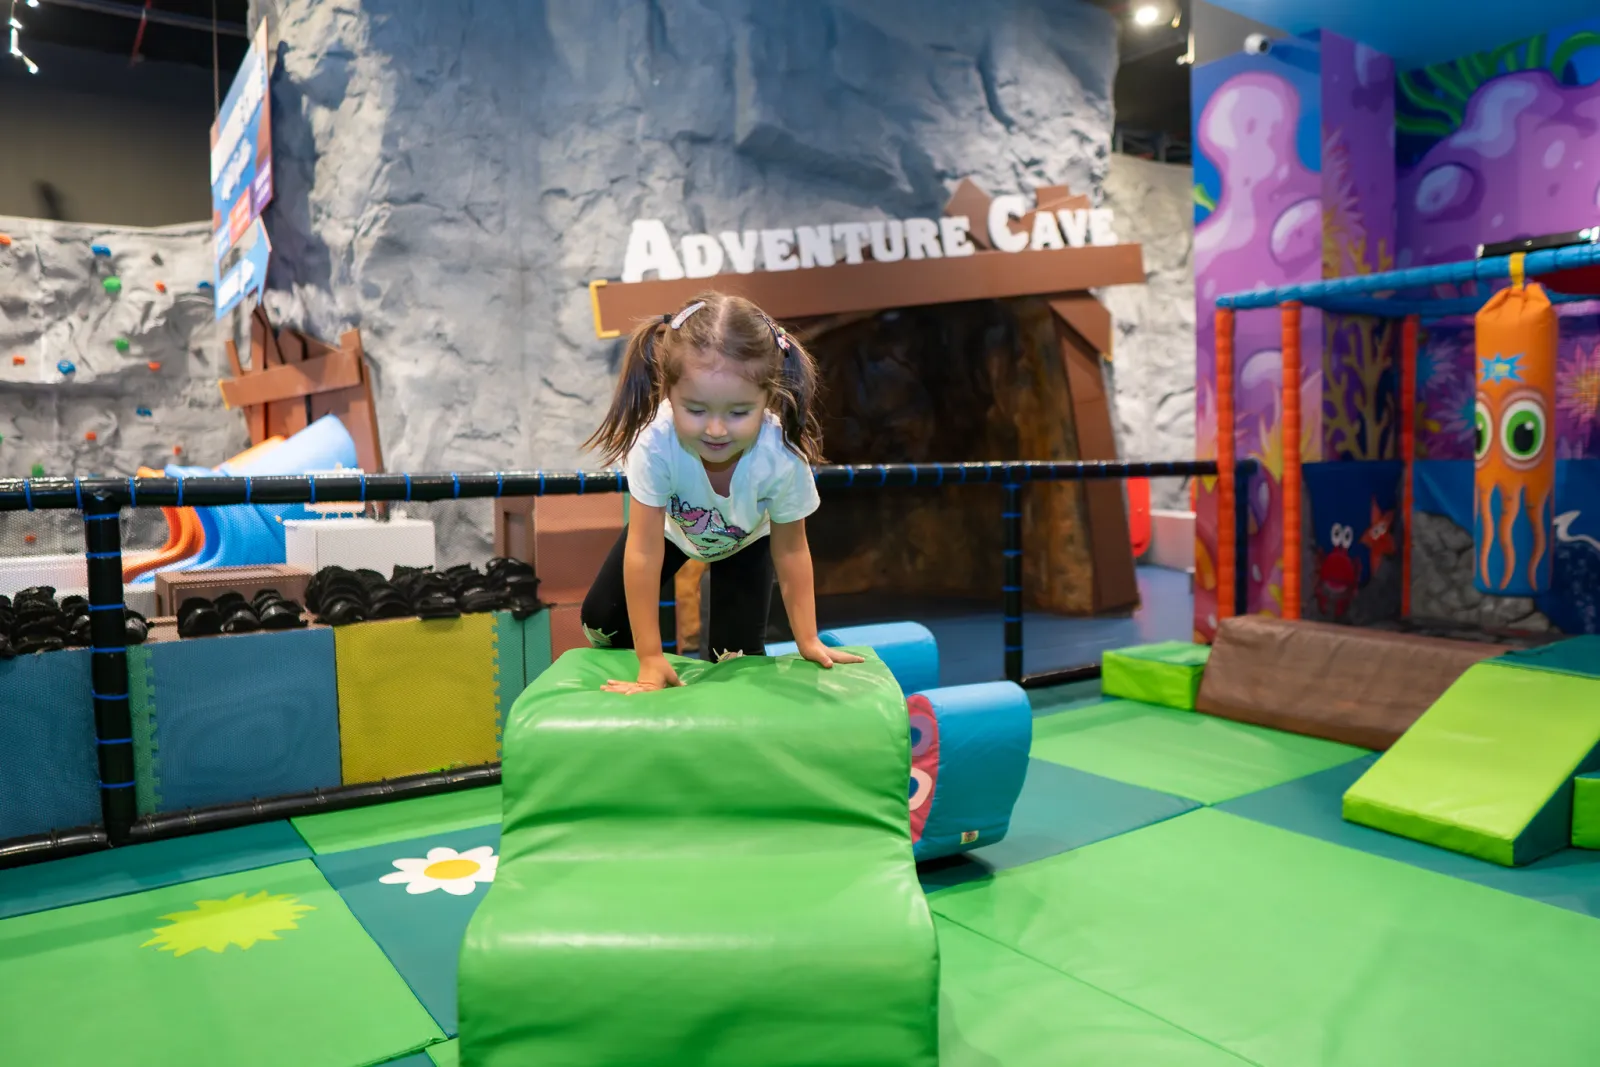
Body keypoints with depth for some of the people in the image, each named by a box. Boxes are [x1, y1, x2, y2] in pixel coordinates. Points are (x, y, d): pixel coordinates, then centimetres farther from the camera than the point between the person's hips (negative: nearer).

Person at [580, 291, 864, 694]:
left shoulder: (783, 458, -41)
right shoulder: (654, 445, -43)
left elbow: (790, 548, -23)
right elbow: (643, 552, -36)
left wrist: (808, 640, -15)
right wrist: (650, 660, -31)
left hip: (745, 540, 0)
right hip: (670, 527, 1)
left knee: (737, 654, -8)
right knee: (600, 619, -3)